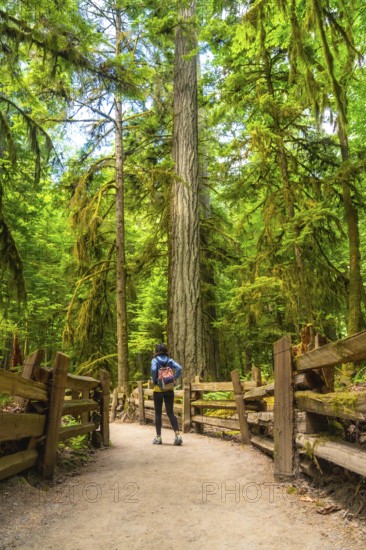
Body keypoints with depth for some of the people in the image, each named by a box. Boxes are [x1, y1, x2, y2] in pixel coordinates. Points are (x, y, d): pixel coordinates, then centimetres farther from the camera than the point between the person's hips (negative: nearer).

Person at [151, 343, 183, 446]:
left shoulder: (155, 360, -5)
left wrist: (154, 380, -11)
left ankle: (158, 437, 12)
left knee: (158, 413, 9)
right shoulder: (169, 360, 5)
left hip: (158, 389, -3)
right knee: (170, 412, 5)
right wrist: (174, 379, -2)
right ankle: (177, 434, -10)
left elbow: (153, 370, -25)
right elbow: (179, 368, -9)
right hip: (169, 389, 3)